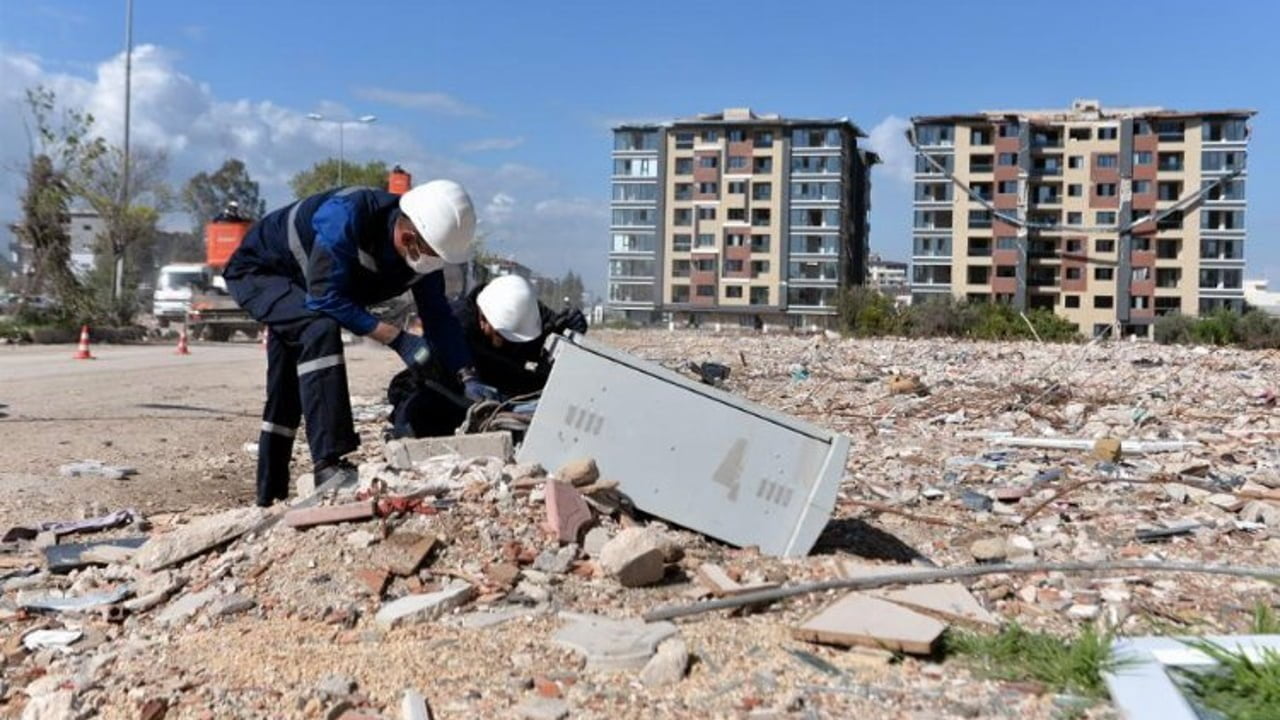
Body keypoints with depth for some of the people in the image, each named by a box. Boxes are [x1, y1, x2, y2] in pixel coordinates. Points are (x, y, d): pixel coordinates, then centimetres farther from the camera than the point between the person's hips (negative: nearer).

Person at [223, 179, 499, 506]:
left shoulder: (424, 247, -18)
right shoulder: (346, 218, -40)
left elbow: (439, 316, -11)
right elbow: (325, 298, -37)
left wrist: (469, 379, -18)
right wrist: (397, 339, -37)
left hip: (295, 290, 8)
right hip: (255, 269, -8)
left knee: (287, 389, 13)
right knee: (321, 328, -34)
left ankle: (271, 494, 27)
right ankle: (329, 464, -35)